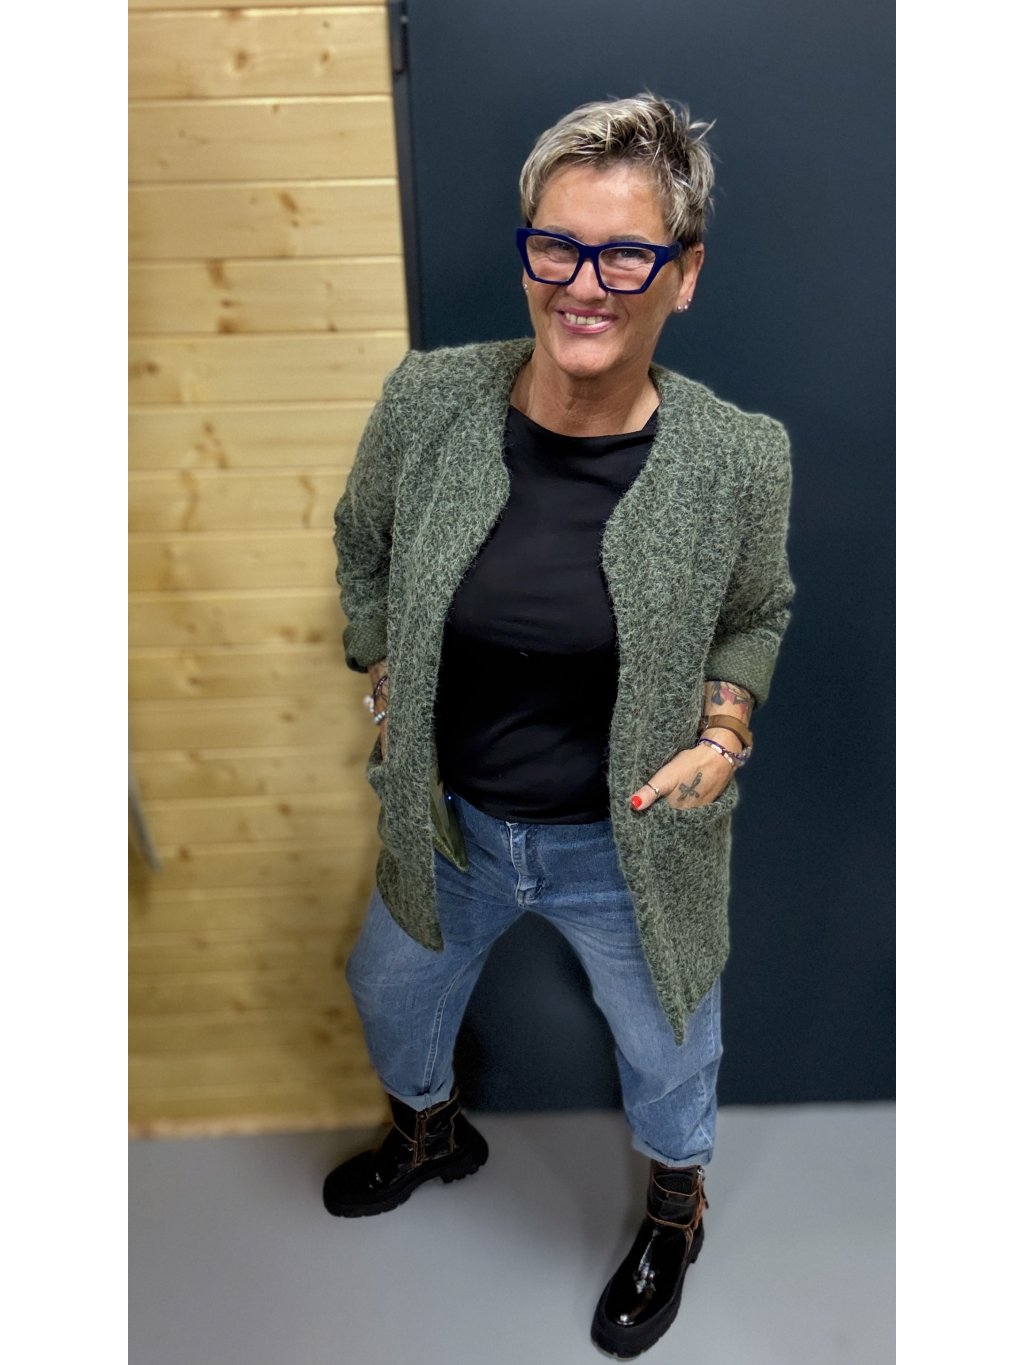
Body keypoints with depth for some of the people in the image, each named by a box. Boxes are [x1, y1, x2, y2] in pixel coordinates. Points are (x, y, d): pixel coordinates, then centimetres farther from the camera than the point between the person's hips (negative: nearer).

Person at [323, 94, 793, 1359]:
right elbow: (362, 547, 3)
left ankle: (676, 1208, 64)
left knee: (666, 1044, 25)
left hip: (630, 841, -2)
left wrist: (724, 733, -14)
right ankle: (430, 1134, 68)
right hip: (448, 817, 3)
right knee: (393, 999, 29)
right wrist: (388, 692, -2)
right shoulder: (427, 399, -17)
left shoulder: (739, 459, -20)